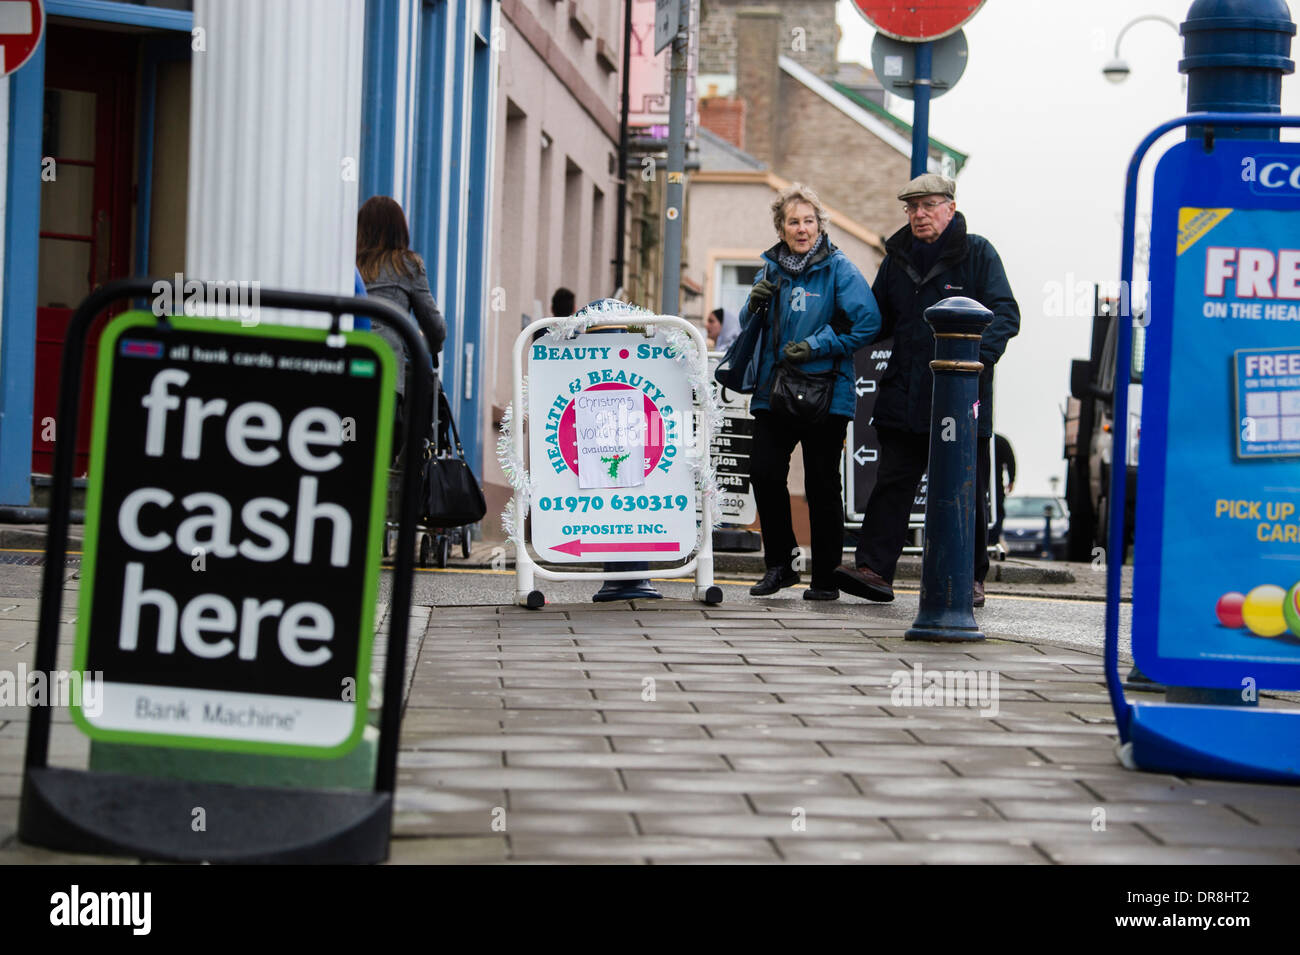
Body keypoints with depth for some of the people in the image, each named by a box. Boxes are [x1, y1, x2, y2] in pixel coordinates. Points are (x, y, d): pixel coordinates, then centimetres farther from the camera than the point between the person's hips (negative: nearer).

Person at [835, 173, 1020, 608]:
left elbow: (1005, 314, -6)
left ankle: (971, 577, 11)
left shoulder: (978, 254, 0)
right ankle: (873, 568, -2)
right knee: (892, 483, -1)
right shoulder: (897, 258, 14)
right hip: (905, 394, 4)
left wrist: (977, 354, -22)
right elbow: (877, 320, 23)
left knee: (966, 490, 3)